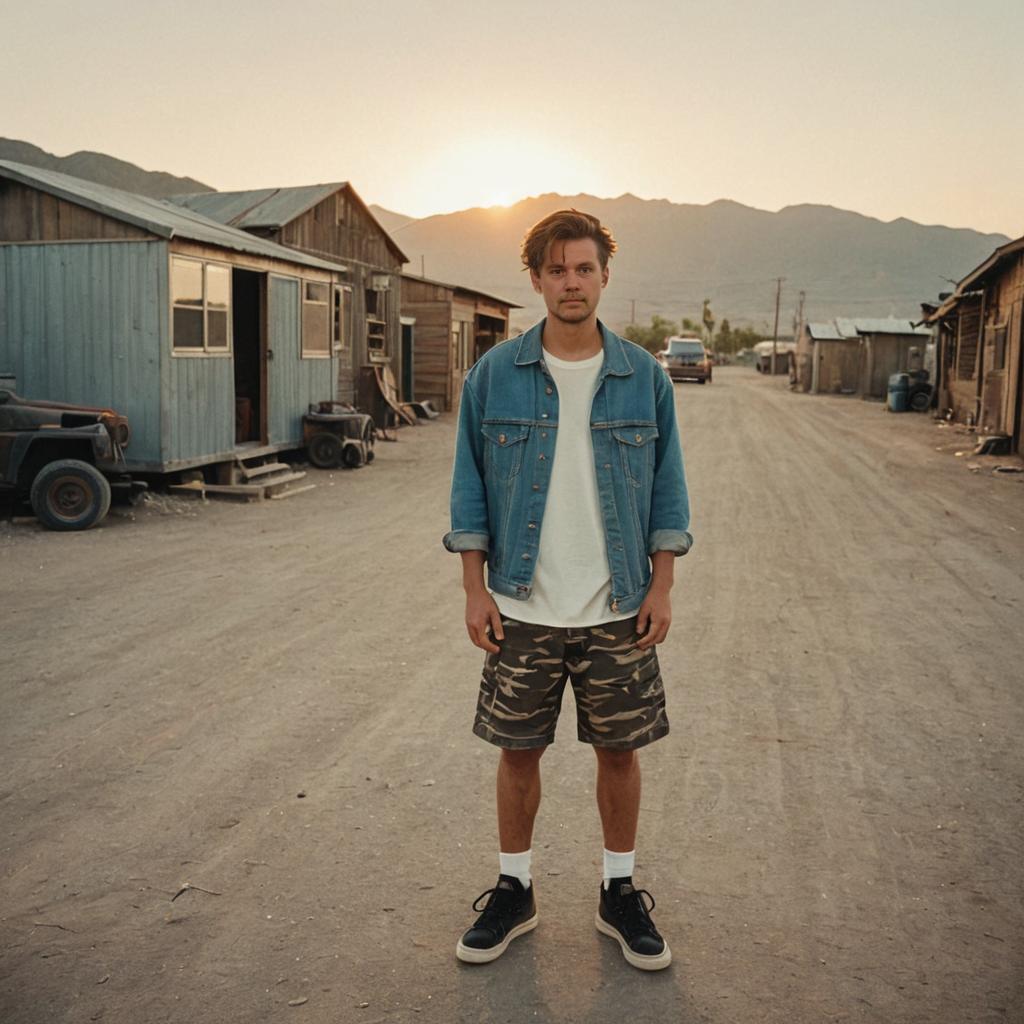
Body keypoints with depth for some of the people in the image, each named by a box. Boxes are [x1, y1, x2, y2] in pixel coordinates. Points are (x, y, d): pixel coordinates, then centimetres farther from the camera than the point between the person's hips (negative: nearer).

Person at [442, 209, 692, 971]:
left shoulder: (645, 377, 0)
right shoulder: (494, 376, -2)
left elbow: (667, 488, 5)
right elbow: (471, 486, 2)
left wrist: (661, 587, -1)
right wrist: (475, 589, -3)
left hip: (618, 610, 1)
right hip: (522, 609, 0)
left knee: (620, 751, 11)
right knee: (519, 751, 11)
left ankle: (621, 893, 31)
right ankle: (514, 892, 30)